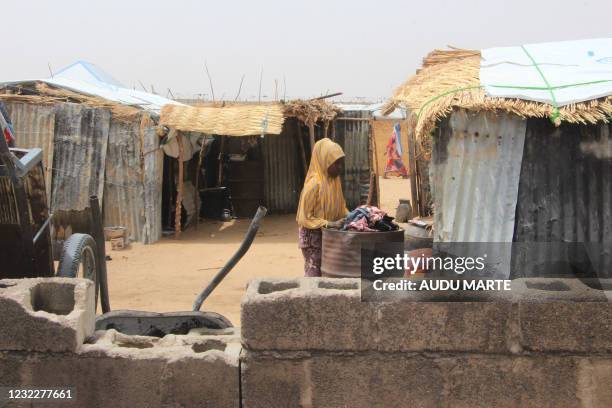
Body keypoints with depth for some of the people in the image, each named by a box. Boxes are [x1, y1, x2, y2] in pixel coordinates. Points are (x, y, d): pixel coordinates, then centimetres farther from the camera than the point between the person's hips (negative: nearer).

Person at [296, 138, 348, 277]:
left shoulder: (334, 180, 4)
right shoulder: (314, 184, -20)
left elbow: (341, 207, 17)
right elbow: (305, 218, -19)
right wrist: (329, 224, -25)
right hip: (313, 236, -7)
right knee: (313, 274, 0)